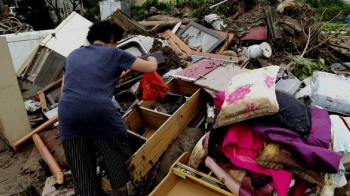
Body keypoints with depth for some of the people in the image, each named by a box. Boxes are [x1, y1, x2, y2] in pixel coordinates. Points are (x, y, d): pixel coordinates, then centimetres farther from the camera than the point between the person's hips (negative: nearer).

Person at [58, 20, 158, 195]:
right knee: (119, 160, 18)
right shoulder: (114, 54, 12)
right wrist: (152, 59, 38)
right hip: (101, 114, -4)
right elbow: (151, 67, 15)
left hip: (68, 116, 4)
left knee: (81, 171, 19)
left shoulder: (73, 55, 25)